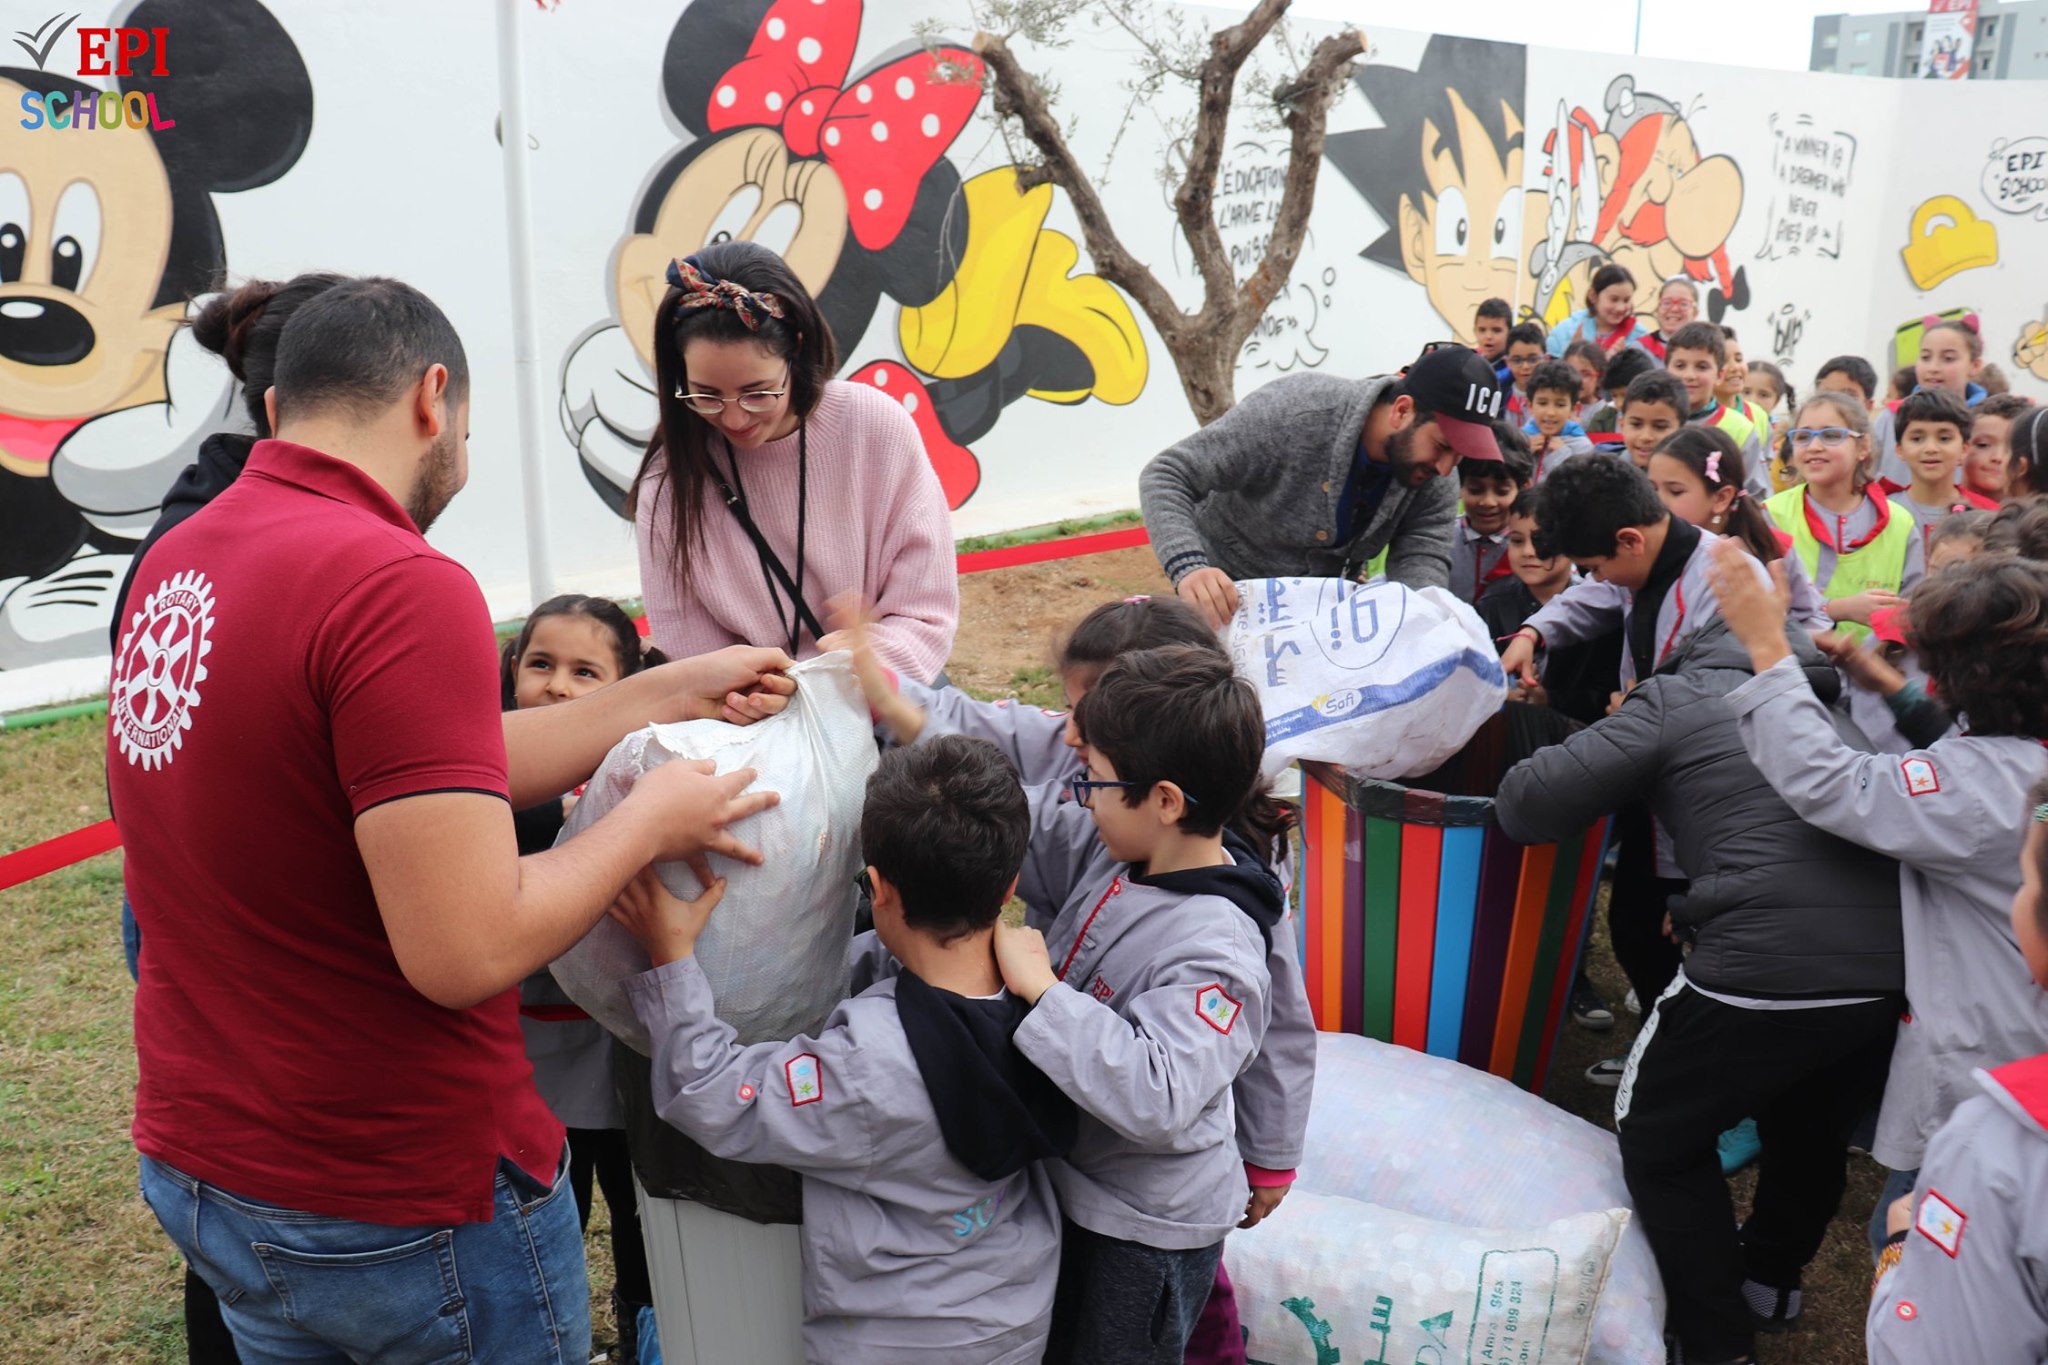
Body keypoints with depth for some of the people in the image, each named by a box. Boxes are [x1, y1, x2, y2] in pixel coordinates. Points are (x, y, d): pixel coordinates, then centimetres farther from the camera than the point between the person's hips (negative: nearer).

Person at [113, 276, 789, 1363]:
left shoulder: (175, 561, 2)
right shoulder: (404, 589, -25)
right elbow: (468, 949, -29)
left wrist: (671, 692, 8)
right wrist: (651, 819, -13)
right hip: (400, 1212, -8)